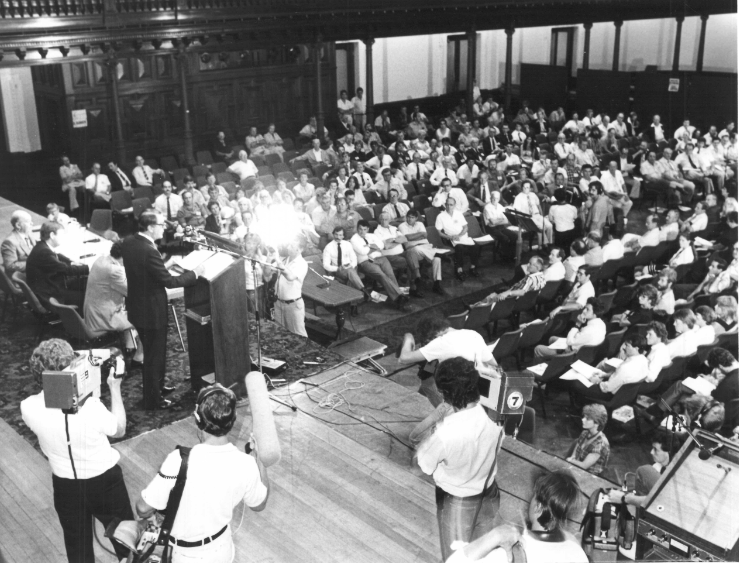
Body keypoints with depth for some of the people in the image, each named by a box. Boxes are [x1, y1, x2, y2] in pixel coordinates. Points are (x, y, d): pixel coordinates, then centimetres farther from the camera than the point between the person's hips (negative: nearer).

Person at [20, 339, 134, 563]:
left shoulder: (29, 408, -21)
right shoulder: (90, 406, -31)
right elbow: (119, 430, -11)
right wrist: (115, 388, -5)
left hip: (65, 485, 3)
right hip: (104, 481, -3)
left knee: (77, 544, 25)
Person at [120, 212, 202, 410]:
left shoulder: (128, 242, -3)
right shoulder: (149, 252, -30)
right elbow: (169, 281, -25)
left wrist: (163, 265, 11)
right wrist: (194, 273, -14)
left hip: (137, 306, 9)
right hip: (151, 310, -9)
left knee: (153, 350, 27)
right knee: (154, 355, 9)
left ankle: (157, 384, 46)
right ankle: (153, 400, 24)